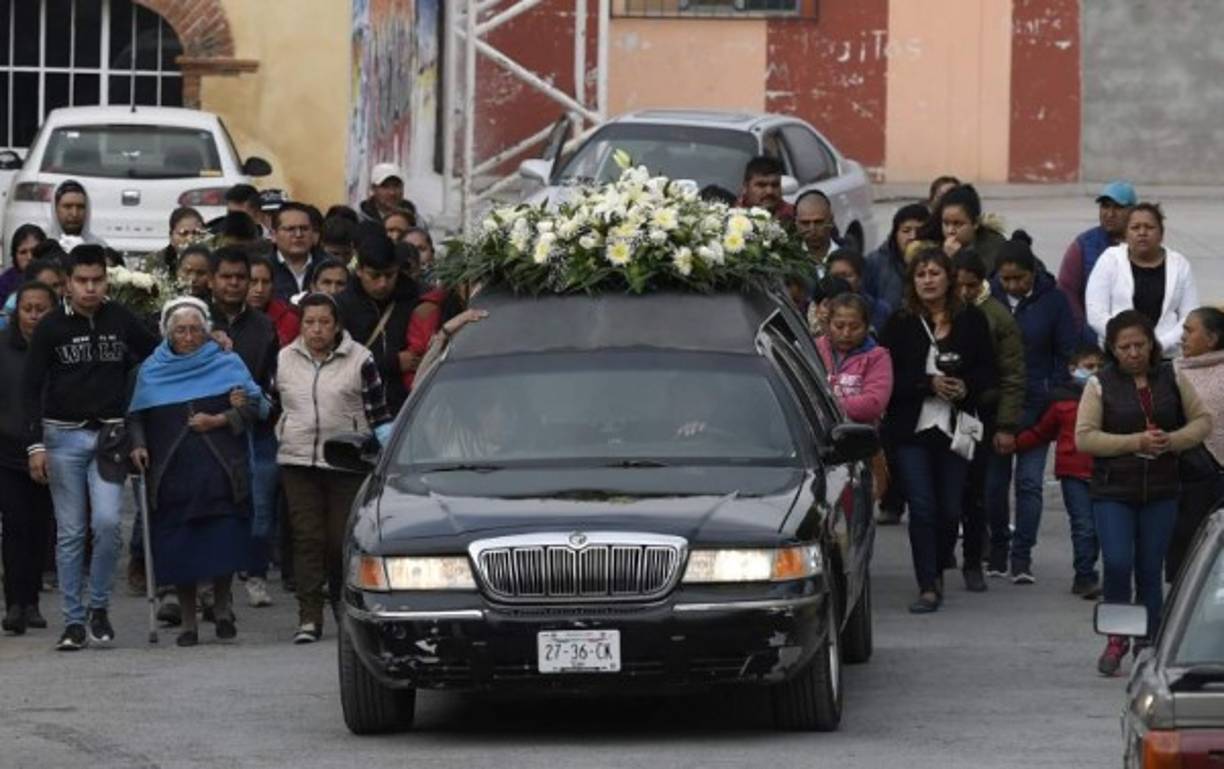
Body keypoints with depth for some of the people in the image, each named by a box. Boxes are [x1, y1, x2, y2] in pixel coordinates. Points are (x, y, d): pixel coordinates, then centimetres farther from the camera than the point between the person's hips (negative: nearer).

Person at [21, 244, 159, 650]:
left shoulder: (121, 320, 4)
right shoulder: (51, 326, 0)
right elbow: (31, 388, -1)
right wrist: (36, 444, -9)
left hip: (110, 435, 1)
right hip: (63, 437, -1)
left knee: (107, 522, -13)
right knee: (70, 533, 1)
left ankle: (100, 606, 5)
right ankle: (74, 621, 6)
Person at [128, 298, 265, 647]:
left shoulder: (228, 364, 8)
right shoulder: (151, 371, 12)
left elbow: (254, 405, 3)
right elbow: (136, 417, 12)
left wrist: (219, 421, -10)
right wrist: (138, 445, -6)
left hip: (220, 472, -1)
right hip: (171, 472, 1)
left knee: (224, 545, -7)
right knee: (179, 551, -1)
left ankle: (222, 608, 13)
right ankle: (188, 621, 8)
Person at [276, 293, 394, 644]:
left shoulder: (359, 360, 1)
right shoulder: (284, 360, 8)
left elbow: (378, 413, 3)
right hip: (298, 462, 2)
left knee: (343, 539, -2)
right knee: (307, 538, -5)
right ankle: (309, 618, -7)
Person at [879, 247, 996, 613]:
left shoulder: (972, 321, 5)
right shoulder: (900, 325, 2)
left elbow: (987, 372, 8)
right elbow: (888, 378, -3)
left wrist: (965, 387, -12)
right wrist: (928, 384, -15)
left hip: (955, 428, 1)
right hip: (912, 429, -1)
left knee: (950, 509, 5)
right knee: (922, 507, -8)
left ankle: (937, 571, 30)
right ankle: (929, 588, -6)